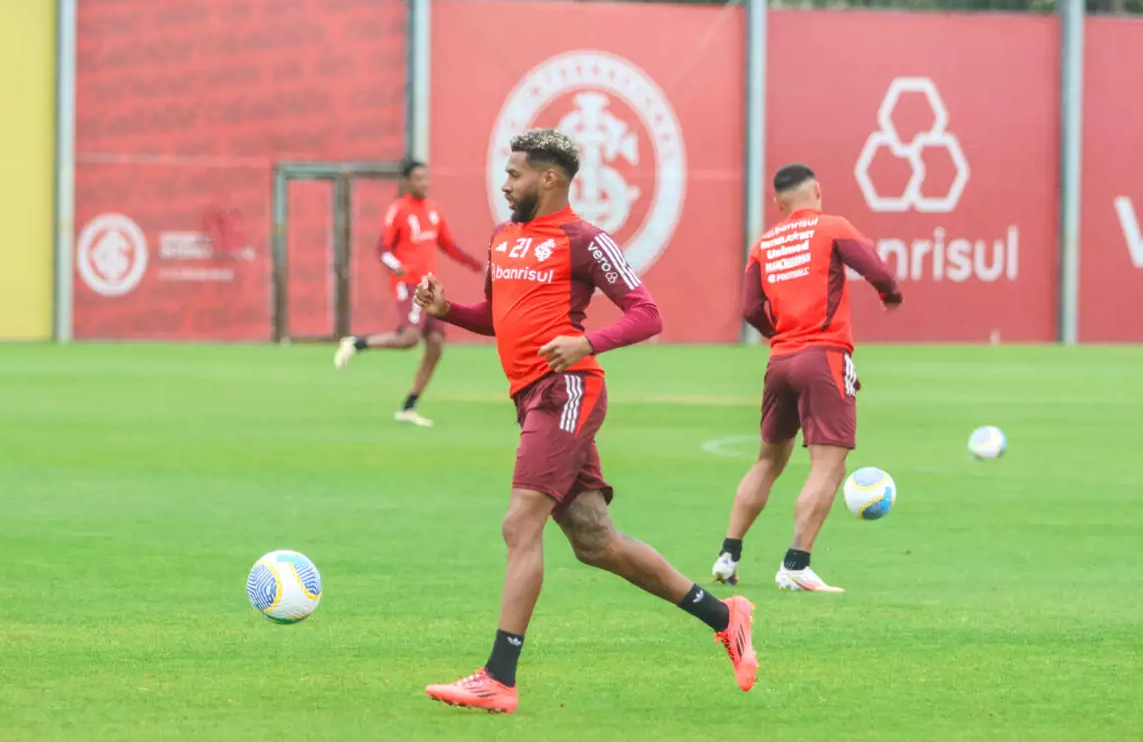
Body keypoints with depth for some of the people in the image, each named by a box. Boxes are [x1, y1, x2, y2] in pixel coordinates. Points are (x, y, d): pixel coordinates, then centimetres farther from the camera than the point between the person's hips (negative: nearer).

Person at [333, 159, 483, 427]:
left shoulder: (432, 210, 15)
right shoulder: (398, 210, -6)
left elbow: (449, 247, 23)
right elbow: (383, 247, -10)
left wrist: (479, 266, 16)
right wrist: (394, 266, -31)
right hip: (408, 284, -7)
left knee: (436, 346, 0)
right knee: (410, 337, -27)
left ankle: (408, 409, 7)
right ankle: (356, 344, -5)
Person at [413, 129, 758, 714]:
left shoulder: (582, 241, -6)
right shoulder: (503, 239, 19)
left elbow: (645, 315, -8)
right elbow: (496, 316, 31)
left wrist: (588, 343, -24)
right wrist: (445, 309, 12)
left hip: (565, 389, -9)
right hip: (532, 398, 9)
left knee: (521, 526, -14)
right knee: (595, 542, 9)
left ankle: (498, 681, -16)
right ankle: (723, 617, 19)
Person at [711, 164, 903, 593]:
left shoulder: (763, 245, 12)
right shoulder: (832, 228, 1)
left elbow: (752, 310, 4)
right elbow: (878, 272, -9)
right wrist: (891, 296, 12)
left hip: (780, 361, 6)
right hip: (825, 358, -6)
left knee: (769, 461, 19)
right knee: (829, 466, -7)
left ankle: (728, 557, 16)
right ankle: (796, 566, -17)